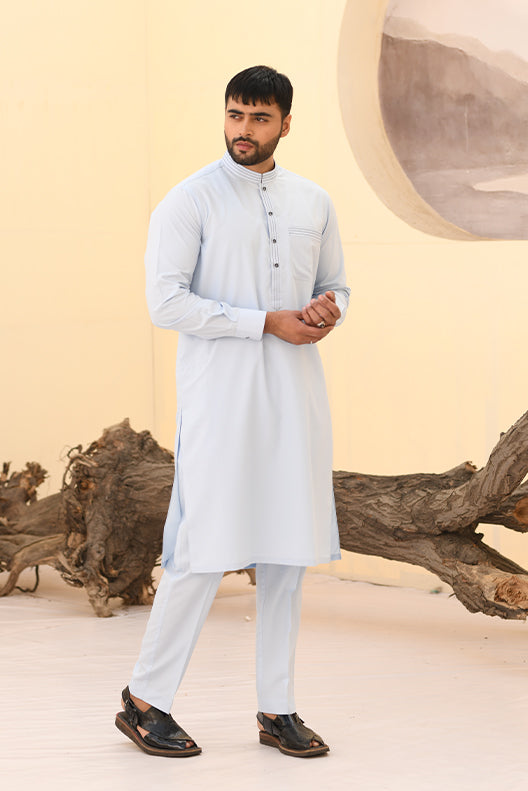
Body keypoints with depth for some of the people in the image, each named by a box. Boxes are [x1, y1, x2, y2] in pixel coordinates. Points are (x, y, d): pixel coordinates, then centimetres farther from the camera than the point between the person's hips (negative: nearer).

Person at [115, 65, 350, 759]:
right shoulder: (191, 201, -5)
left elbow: (337, 285, 22)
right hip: (220, 402, -5)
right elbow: (166, 302, -13)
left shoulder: (314, 203, 12)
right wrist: (270, 322, -16)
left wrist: (329, 310, -4)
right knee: (206, 549, -7)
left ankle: (278, 710, 17)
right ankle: (145, 700, 8)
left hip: (295, 398, 5)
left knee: (288, 552, 7)